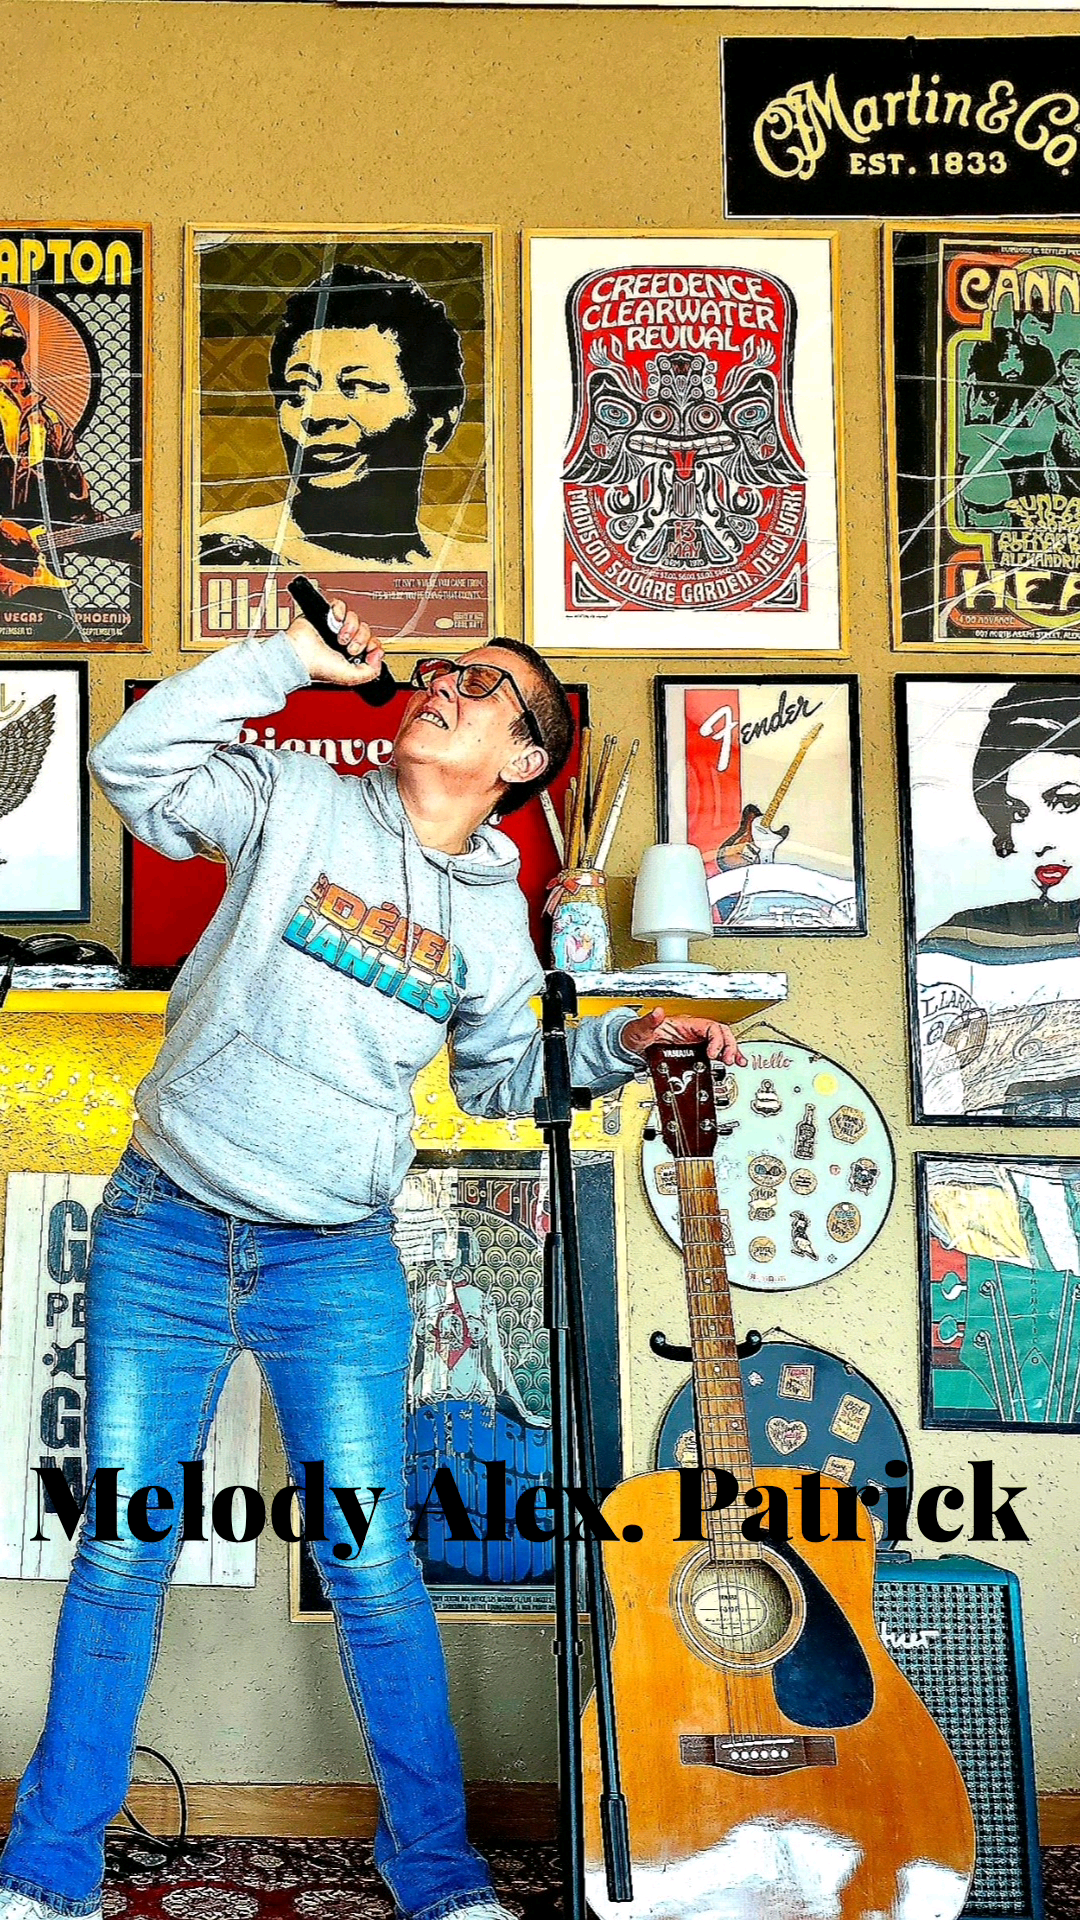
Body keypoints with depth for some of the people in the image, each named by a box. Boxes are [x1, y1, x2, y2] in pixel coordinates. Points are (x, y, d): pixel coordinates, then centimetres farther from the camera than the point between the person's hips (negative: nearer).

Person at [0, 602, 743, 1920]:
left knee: (372, 1569, 2)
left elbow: (499, 1074, 18)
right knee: (121, 1553, 6)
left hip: (336, 1264, 1)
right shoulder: (302, 805, -1)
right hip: (164, 1231, -1)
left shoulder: (493, 909, 7)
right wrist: (297, 657, -12)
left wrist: (623, 1041, 4)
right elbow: (132, 762, -12)